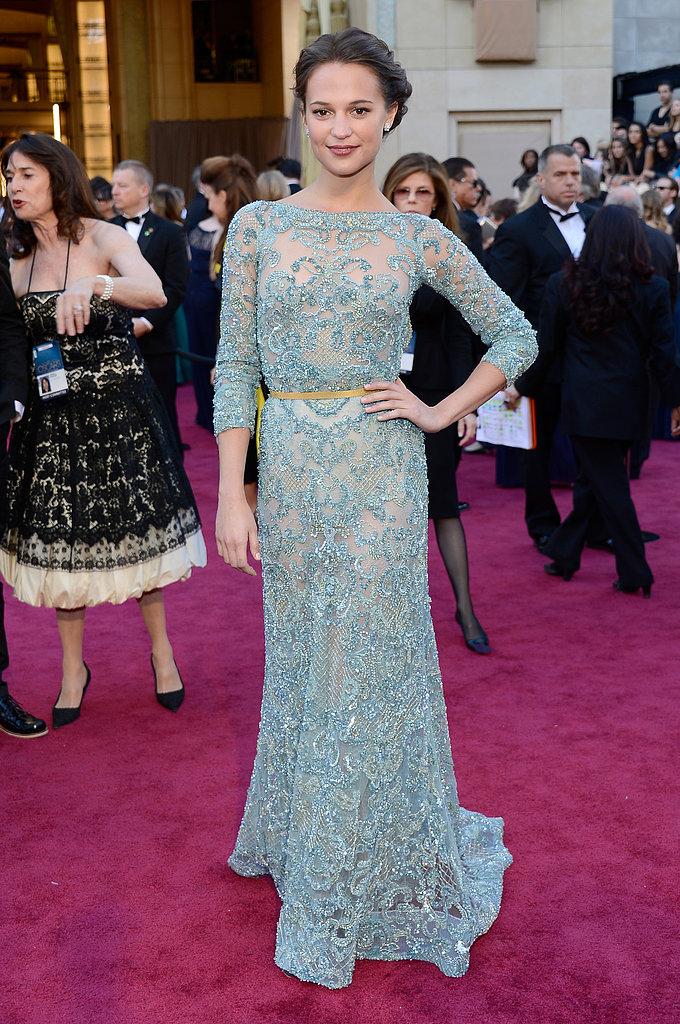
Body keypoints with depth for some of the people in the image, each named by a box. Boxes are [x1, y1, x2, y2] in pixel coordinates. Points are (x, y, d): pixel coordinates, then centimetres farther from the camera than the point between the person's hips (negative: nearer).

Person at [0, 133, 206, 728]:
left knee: (137, 525, 4)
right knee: (60, 537, 5)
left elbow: (155, 293, -26)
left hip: (120, 404, -4)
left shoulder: (104, 237, -7)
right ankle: (73, 669, 20)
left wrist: (93, 285, -42)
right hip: (53, 411, 4)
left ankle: (161, 651, 23)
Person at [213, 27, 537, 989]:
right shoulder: (259, 225, 1)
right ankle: (309, 841, 37)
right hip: (289, 469, 2)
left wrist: (441, 412, -3)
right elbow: (235, 365, 0)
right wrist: (232, 493, -6)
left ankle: (370, 869, 27)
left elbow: (515, 337, 8)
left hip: (380, 473, -1)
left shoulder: (419, 238, -1)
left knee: (372, 665, 6)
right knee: (301, 661, 14)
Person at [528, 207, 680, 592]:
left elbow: (546, 346, 1)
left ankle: (635, 573, 7)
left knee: (609, 487, 4)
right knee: (592, 479, 15)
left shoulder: (563, 284, -5)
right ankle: (564, 554, 25)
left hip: (585, 402, -2)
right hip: (629, 403, 2)